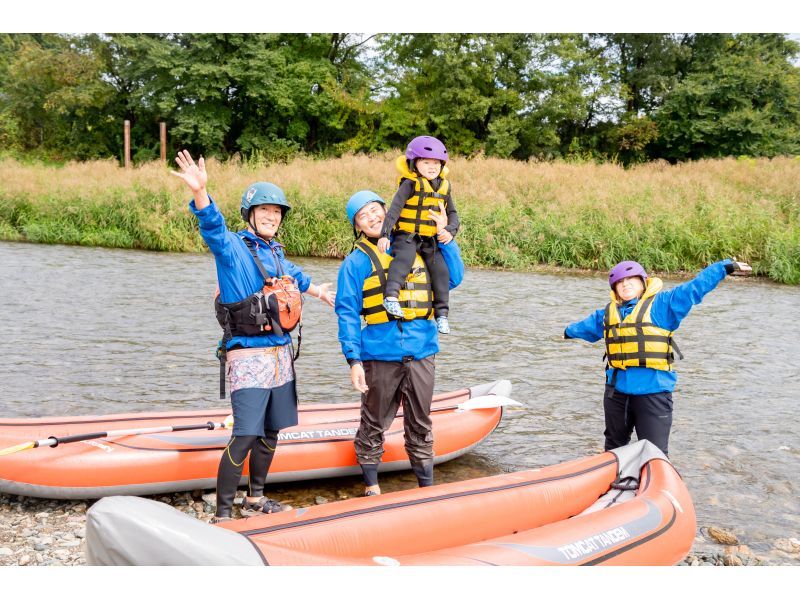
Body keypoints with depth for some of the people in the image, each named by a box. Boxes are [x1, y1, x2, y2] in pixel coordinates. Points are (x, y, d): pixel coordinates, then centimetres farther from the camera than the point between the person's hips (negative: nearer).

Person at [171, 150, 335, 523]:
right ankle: (223, 514, -2)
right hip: (249, 356, -8)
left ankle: (255, 499, 29)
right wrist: (199, 191, -48)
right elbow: (213, 227, -29)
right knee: (245, 436, -12)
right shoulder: (233, 248, -7)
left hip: (281, 355, 8)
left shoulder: (275, 253, 14)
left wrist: (320, 293, 54)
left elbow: (295, 277, 36)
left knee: (270, 432, 14)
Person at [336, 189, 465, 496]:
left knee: (420, 425, 13)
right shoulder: (356, 261, 0)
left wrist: (445, 236, 5)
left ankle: (427, 485, 25)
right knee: (374, 424, 8)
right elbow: (347, 313, -2)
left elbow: (454, 278, 14)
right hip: (380, 357, -3)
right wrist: (354, 360, -10)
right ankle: (371, 486, 24)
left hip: (421, 353, 3)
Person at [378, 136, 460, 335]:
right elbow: (394, 210, -15)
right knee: (405, 258, -34)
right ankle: (391, 296, -38)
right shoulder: (410, 184, -8)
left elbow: (452, 213, 16)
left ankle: (442, 313, 0)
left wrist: (450, 231, -5)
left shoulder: (444, 187, 10)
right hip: (407, 235, -5)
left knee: (440, 270, -8)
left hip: (431, 240, 5)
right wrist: (384, 234, -25)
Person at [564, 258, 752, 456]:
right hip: (617, 389, 6)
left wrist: (726, 267, -15)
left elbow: (695, 287, -8)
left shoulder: (661, 304, -2)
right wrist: (570, 331, 55)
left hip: (653, 390, -5)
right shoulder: (608, 312, 16)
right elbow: (588, 326, 36)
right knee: (614, 447, 21)